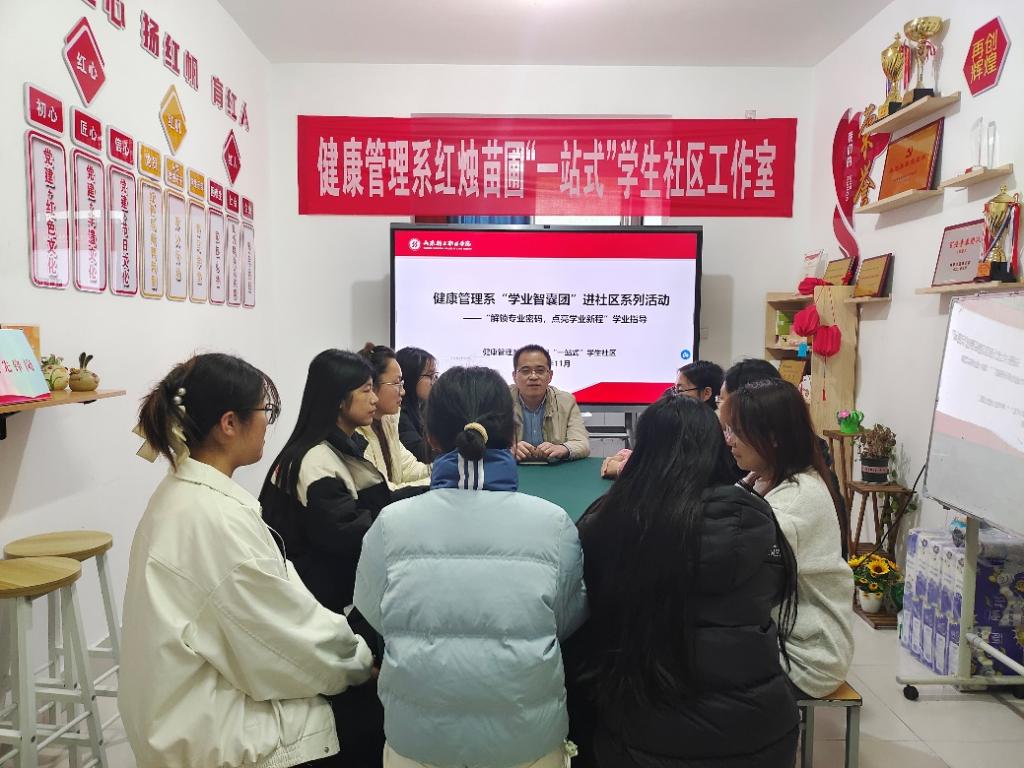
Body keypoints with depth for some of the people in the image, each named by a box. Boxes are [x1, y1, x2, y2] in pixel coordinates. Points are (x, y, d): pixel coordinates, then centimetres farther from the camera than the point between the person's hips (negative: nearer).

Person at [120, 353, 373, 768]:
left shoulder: (181, 492, 3)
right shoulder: (217, 518, -27)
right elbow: (294, 631, -20)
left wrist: (338, 633, 3)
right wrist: (361, 660, -4)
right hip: (217, 732, -9)